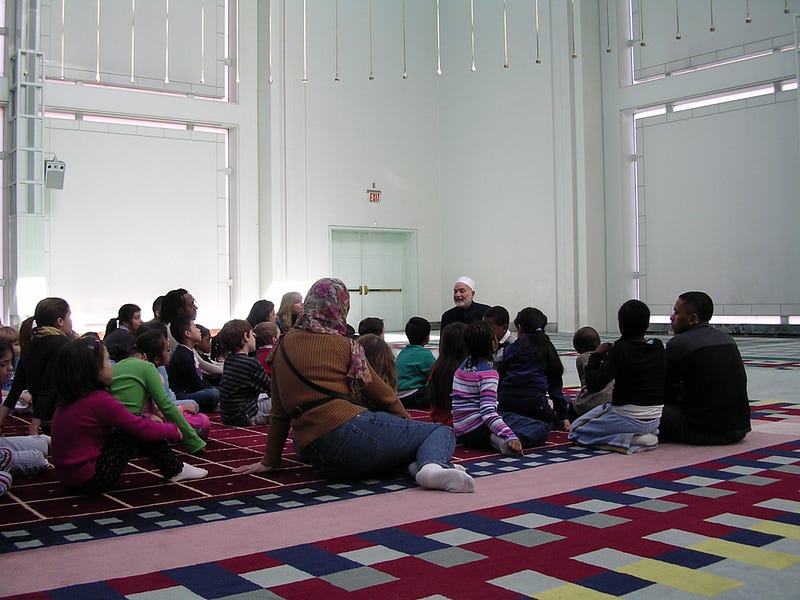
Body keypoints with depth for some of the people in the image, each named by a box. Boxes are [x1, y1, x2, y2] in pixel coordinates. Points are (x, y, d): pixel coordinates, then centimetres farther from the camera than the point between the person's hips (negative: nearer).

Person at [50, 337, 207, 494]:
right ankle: (175, 471, 10)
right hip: (93, 482, -9)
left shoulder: (69, 399, 6)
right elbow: (141, 429, -13)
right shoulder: (100, 400, -20)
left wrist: (147, 422, 24)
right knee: (138, 430, -6)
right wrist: (173, 430, 3)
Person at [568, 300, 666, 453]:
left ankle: (630, 440, -8)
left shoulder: (620, 350, -18)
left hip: (629, 419, -8)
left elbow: (593, 385, -23)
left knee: (576, 430, 9)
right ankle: (649, 434, 12)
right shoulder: (659, 347, 0)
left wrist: (596, 356, -6)